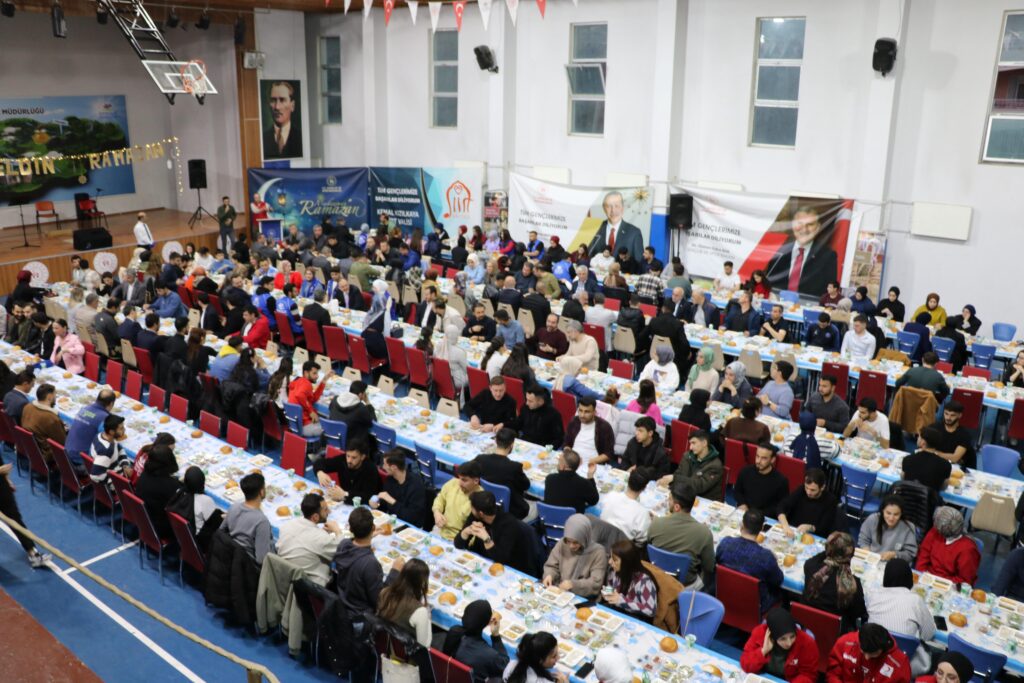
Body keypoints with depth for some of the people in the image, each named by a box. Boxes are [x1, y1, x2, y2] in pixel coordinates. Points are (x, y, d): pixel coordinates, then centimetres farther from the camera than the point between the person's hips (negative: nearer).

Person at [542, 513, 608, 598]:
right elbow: (552, 566, 9)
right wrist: (549, 575, -13)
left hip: (582, 598, -4)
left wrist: (573, 584, -26)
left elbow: (596, 583, -14)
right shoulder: (562, 544, -1)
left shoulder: (597, 552, -12)